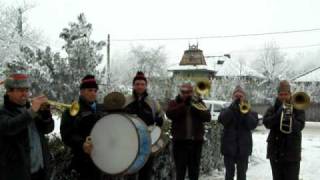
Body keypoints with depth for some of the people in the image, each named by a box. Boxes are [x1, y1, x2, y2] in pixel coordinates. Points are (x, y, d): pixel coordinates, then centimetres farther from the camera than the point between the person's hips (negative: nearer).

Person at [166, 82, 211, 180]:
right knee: (180, 169, 2)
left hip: (196, 141, 2)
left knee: (194, 170, 10)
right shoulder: (174, 103, 6)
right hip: (180, 141, -2)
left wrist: (196, 108, -17)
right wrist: (184, 104, -19)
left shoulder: (199, 102, 11)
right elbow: (169, 114, -16)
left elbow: (207, 117, -3)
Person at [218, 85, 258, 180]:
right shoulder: (227, 110, 7)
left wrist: (246, 112, -20)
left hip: (243, 147, 1)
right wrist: (232, 106, -18)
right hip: (229, 146, 0)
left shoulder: (250, 112, 7)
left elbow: (252, 125, -10)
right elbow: (221, 120, -15)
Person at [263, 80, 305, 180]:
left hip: (292, 153, -2)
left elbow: (299, 127, -11)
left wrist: (290, 116, -24)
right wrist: (279, 113, -20)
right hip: (275, 152, 2)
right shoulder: (272, 109, 7)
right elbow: (267, 123, -11)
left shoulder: (298, 109, 2)